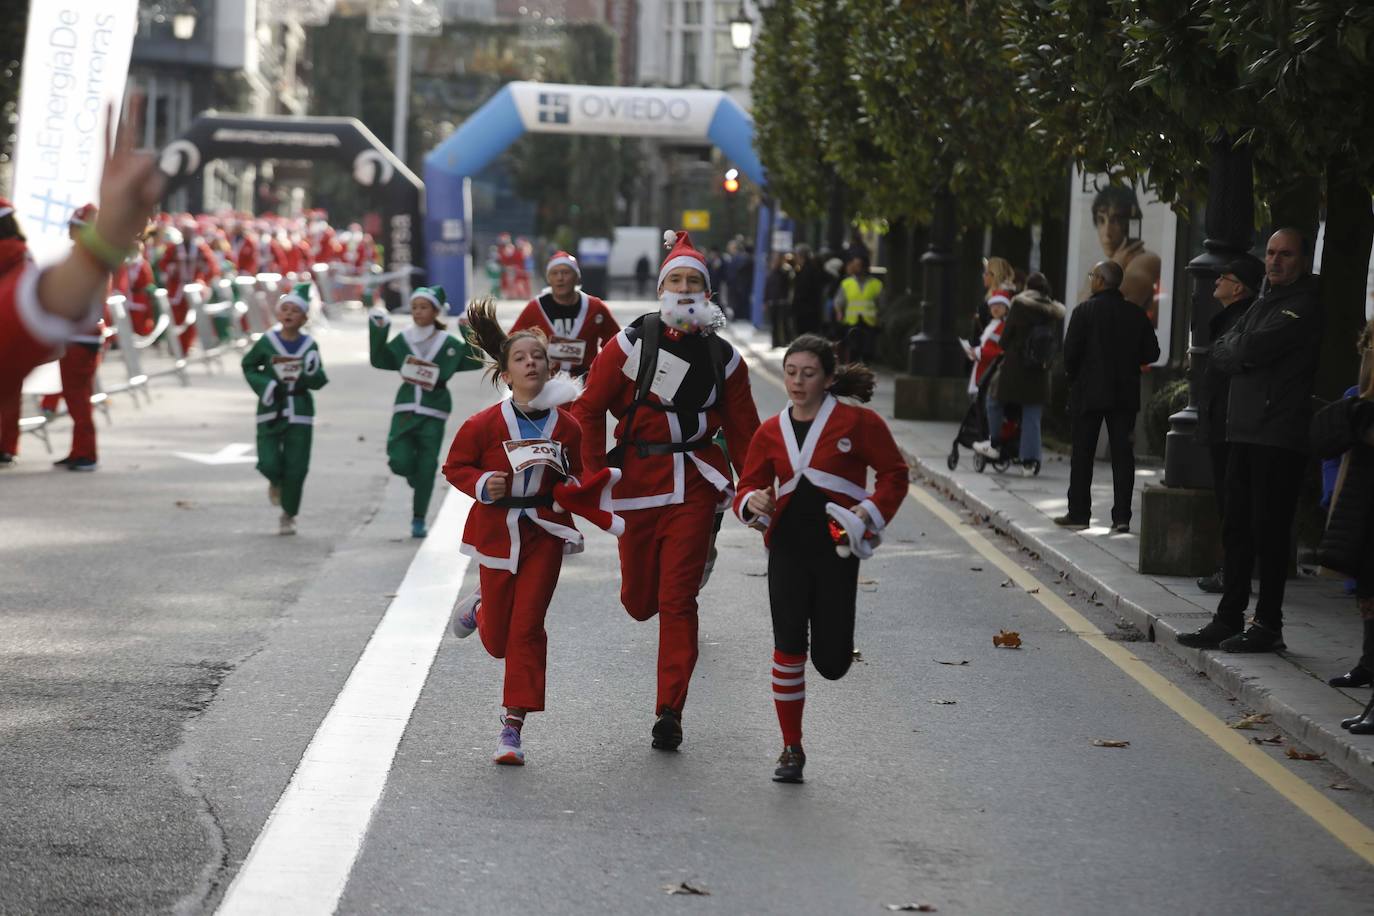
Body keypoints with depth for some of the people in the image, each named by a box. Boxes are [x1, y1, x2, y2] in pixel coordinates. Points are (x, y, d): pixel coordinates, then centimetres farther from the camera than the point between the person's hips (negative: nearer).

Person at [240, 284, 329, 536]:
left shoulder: (310, 345, -2)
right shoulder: (267, 342, -4)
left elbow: (319, 382, 0)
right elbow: (248, 366, 9)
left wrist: (313, 374, -23)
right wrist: (264, 385, -7)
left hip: (299, 413, 0)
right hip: (270, 411, 0)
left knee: (296, 469, 0)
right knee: (269, 464, -8)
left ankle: (288, 516, 19)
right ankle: (276, 482, 30)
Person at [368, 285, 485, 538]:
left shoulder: (449, 344, 0)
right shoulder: (402, 340, 5)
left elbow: (476, 361, 1)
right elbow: (379, 360, 8)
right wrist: (378, 333, -2)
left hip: (433, 412, -1)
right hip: (405, 408, 1)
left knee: (426, 468, 2)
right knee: (400, 461, -13)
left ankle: (419, 520, 14)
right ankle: (413, 472, 25)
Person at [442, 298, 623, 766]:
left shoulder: (566, 427, -4)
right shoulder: (485, 424, -10)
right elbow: (455, 466, 1)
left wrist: (573, 493, -11)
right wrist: (483, 485, -16)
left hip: (545, 533, 0)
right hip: (498, 531, 0)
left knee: (527, 629, -6)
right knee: (497, 640, 9)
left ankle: (513, 727, 1)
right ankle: (477, 608, 47)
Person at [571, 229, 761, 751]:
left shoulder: (723, 358, 4)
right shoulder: (630, 346, -2)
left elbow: (742, 430, 10)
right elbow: (590, 409, 3)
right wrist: (594, 474, -4)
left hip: (695, 486, 0)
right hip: (636, 481, 0)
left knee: (677, 601, -6)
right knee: (638, 602, 6)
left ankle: (670, 712, -1)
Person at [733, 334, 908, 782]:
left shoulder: (857, 422, -2)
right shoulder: (770, 432, 8)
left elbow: (893, 474, 3)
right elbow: (747, 487, 12)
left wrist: (870, 514, -13)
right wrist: (753, 502, -12)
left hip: (837, 548, -2)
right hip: (788, 547, 2)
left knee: (831, 662, -3)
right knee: (788, 645, -7)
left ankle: (836, 637, 37)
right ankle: (791, 749, 6)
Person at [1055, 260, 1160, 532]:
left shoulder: (1084, 312, -9)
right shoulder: (1136, 314, 3)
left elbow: (1070, 352, -12)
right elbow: (1151, 352, 3)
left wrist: (1074, 376, 6)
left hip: (1089, 392, -3)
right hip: (1125, 394, 3)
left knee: (1082, 455, 5)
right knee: (1123, 454, 4)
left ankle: (1078, 514, 7)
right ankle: (1122, 516, 1)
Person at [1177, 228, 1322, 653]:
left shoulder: (1304, 304, -9)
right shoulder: (1264, 302, 19)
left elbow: (1254, 348, -19)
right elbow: (1220, 351, 14)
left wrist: (1235, 348, 1)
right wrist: (1242, 353, -5)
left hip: (1280, 437, -9)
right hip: (1244, 430, 9)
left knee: (1269, 530, -5)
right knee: (1236, 527, 10)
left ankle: (1269, 625, 0)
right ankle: (1229, 618, 16)